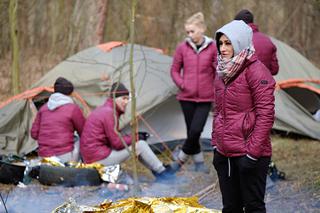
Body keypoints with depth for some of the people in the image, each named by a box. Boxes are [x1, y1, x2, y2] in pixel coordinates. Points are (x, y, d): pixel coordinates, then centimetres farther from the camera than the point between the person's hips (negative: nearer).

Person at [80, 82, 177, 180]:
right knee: (140, 145, -7)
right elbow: (117, 143, -17)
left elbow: (114, 138, 16)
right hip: (99, 158, -10)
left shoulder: (103, 110, 15)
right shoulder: (109, 113, -16)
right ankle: (162, 172, 7)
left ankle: (156, 170, 21)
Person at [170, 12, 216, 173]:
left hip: (205, 98, -1)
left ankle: (182, 157, 9)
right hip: (187, 97, 1)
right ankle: (199, 162, 22)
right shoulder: (182, 48, -1)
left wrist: (217, 90, -1)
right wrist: (182, 84, -5)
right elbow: (174, 70, 8)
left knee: (196, 130, -13)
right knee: (191, 131, 4)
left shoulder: (212, 48, -5)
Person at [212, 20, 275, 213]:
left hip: (247, 154, -8)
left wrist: (253, 151, -18)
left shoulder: (255, 70, -12)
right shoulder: (223, 71, 12)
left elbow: (266, 114, -16)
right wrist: (216, 144, 16)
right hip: (224, 153, 8)